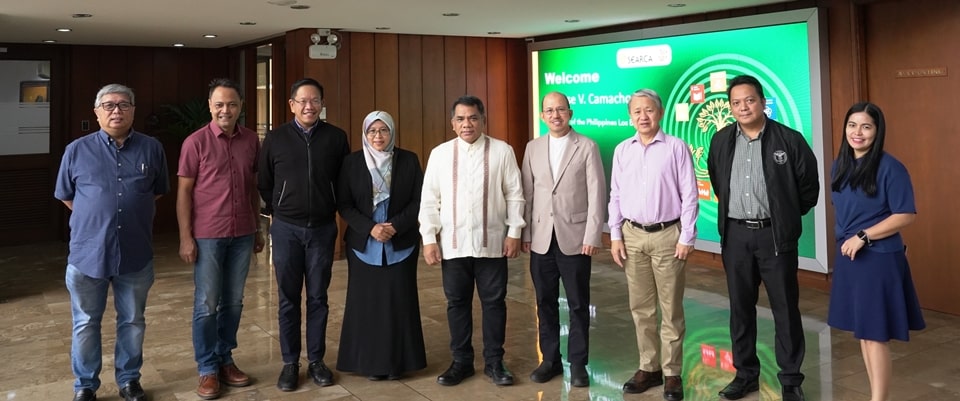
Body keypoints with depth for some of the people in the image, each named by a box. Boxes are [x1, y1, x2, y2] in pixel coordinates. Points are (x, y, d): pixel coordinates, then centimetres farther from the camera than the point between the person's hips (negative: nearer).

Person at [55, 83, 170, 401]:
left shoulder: (152, 148, 1)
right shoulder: (77, 150, -1)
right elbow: (66, 196, 11)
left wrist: (134, 215, 10)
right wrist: (95, 219, 9)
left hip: (136, 254, 1)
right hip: (88, 253, -1)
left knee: (132, 322, 13)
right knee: (86, 324, 11)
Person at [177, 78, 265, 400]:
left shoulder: (251, 140, 4)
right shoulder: (195, 142, -6)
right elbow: (184, 192, -4)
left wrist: (257, 228, 12)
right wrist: (185, 237, -8)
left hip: (242, 235, 4)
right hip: (207, 236, -3)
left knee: (233, 302, 11)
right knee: (207, 304, 3)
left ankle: (225, 360, 24)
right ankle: (207, 369, 15)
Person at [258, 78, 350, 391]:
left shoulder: (336, 137, -1)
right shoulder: (275, 138, -1)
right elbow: (263, 182, 8)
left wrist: (336, 209, 9)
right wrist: (275, 211, 10)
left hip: (323, 228, 0)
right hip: (286, 228, 0)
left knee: (318, 298, 9)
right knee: (288, 299, 7)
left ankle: (316, 360, 21)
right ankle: (290, 363, 19)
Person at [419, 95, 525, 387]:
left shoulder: (502, 151, 0)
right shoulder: (439, 153, 3)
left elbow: (514, 195, 1)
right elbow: (429, 199, 3)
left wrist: (514, 232, -3)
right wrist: (429, 238, -2)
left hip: (492, 242, -1)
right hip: (453, 243, 2)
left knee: (494, 302, 7)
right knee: (457, 303, 10)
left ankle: (494, 362, 22)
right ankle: (461, 362, 25)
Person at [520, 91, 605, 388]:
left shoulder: (587, 147, -1)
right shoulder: (533, 148, 8)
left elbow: (597, 193, -5)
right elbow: (527, 193, 7)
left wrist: (592, 235, -11)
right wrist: (525, 232, 2)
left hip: (575, 237, -3)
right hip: (541, 238, 3)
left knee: (578, 304, 6)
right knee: (545, 302, 10)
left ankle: (577, 362, 19)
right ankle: (550, 359, 23)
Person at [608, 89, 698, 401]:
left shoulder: (677, 147, -4)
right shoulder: (622, 150, 7)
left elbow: (689, 196, -5)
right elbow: (615, 196, 9)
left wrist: (686, 238, -9)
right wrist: (615, 235, 4)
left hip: (667, 235, -4)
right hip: (633, 235, 4)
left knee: (671, 309, 4)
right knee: (641, 308, 10)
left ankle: (672, 373, 15)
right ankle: (649, 368, 23)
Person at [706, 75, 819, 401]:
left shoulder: (789, 139, -6)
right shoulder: (721, 141, 5)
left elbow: (809, 185, 2)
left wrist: (788, 216, 7)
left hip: (775, 234, -3)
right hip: (735, 234, 4)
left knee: (785, 309, 4)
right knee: (740, 307, 11)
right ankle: (746, 374, 24)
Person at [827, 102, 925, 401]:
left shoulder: (889, 167, -12)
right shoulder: (840, 166, 8)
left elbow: (906, 215, -15)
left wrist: (863, 236, -18)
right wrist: (846, 239, 7)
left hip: (879, 258, -7)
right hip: (848, 257, 7)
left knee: (875, 335, -2)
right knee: (861, 332, 13)